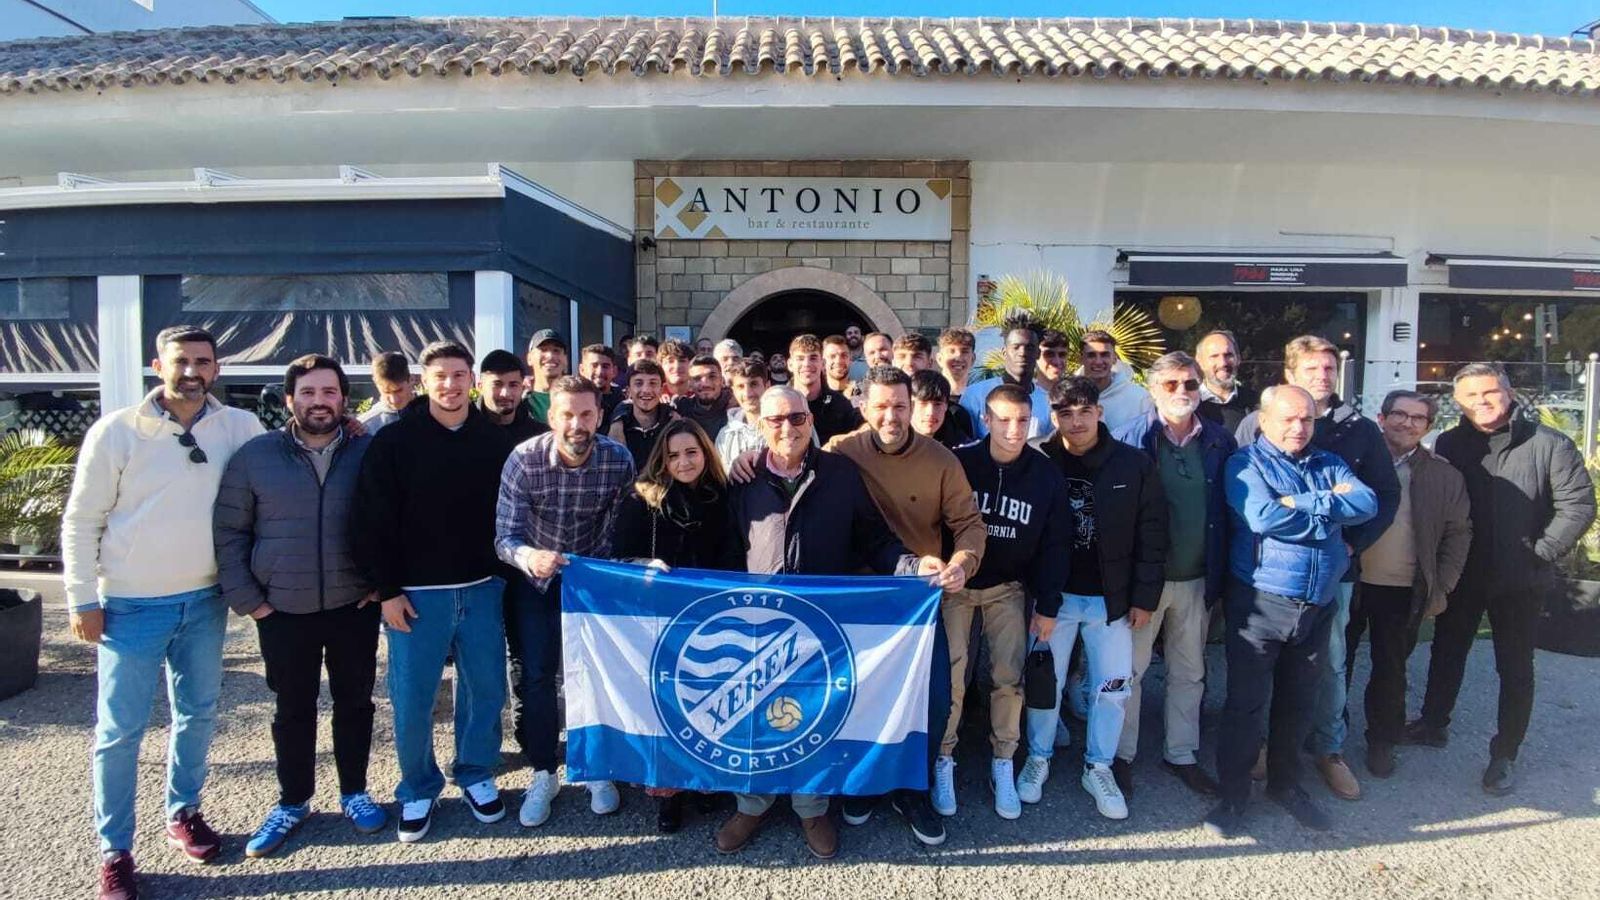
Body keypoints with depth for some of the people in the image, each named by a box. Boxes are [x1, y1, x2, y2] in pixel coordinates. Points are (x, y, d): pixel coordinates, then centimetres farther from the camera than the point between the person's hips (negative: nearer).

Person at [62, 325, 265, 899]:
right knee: (119, 730, 5)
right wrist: (82, 600, -5)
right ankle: (114, 851, 20)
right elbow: (81, 521, -4)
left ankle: (182, 813, 36)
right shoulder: (116, 432, -9)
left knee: (197, 715, 15)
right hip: (131, 606, -3)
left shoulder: (239, 428, -3)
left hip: (205, 601, 3)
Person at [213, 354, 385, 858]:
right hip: (282, 610, 0)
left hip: (354, 607, 0)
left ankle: (354, 793, 30)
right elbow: (228, 531, 1)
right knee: (292, 709, 13)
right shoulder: (255, 456, -2)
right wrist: (246, 599, -3)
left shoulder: (370, 453, -2)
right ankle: (292, 802, 31)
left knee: (354, 702, 12)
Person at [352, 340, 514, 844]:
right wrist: (387, 589, -8)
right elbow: (371, 520, -5)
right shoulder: (394, 441, -4)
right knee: (412, 699, 5)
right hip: (417, 593, -2)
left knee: (486, 689, 10)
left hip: (482, 589, 2)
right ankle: (418, 790, 25)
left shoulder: (495, 440, 4)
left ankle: (476, 775, 30)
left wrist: (505, 573, 5)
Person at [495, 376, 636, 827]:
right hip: (537, 575, 0)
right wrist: (528, 556, -47)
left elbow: (620, 527, -11)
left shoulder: (619, 460, -21)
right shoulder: (524, 459, -23)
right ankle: (543, 775, 19)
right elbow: (505, 536, -27)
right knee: (536, 675, 0)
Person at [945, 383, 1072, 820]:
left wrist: (1047, 603, -6)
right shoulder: (959, 463, -14)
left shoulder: (1046, 474, -8)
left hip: (1008, 587, 2)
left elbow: (1056, 543, -3)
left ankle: (1003, 766, 18)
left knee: (1009, 675, 1)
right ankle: (943, 763, 14)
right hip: (956, 583, -2)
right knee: (950, 673, -3)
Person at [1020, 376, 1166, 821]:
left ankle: (1099, 768, 28)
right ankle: (1038, 758, 31)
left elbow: (1151, 536, -1)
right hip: (1054, 596, -1)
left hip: (1112, 598, 1)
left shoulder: (1134, 465, -6)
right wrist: (1039, 601, -8)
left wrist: (1145, 598, -2)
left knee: (1113, 687, 8)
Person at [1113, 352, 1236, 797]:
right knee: (1130, 668, 7)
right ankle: (1122, 754, 23)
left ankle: (1181, 753, 33)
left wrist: (1222, 572, 3)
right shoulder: (1134, 439, -9)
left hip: (1198, 578, 4)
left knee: (1189, 671, 17)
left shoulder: (1220, 442, 2)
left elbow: (1229, 509, 7)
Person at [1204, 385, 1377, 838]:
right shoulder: (1246, 464, -4)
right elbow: (1263, 516, -21)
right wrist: (1331, 506, -8)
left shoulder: (1330, 465, 12)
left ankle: (1286, 784, 34)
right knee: (1246, 702, 1)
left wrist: (1304, 504, -16)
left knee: (1298, 702, 17)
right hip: (1260, 603, -5)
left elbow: (1368, 504, -6)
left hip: (1319, 605, 5)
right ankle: (1233, 794, 14)